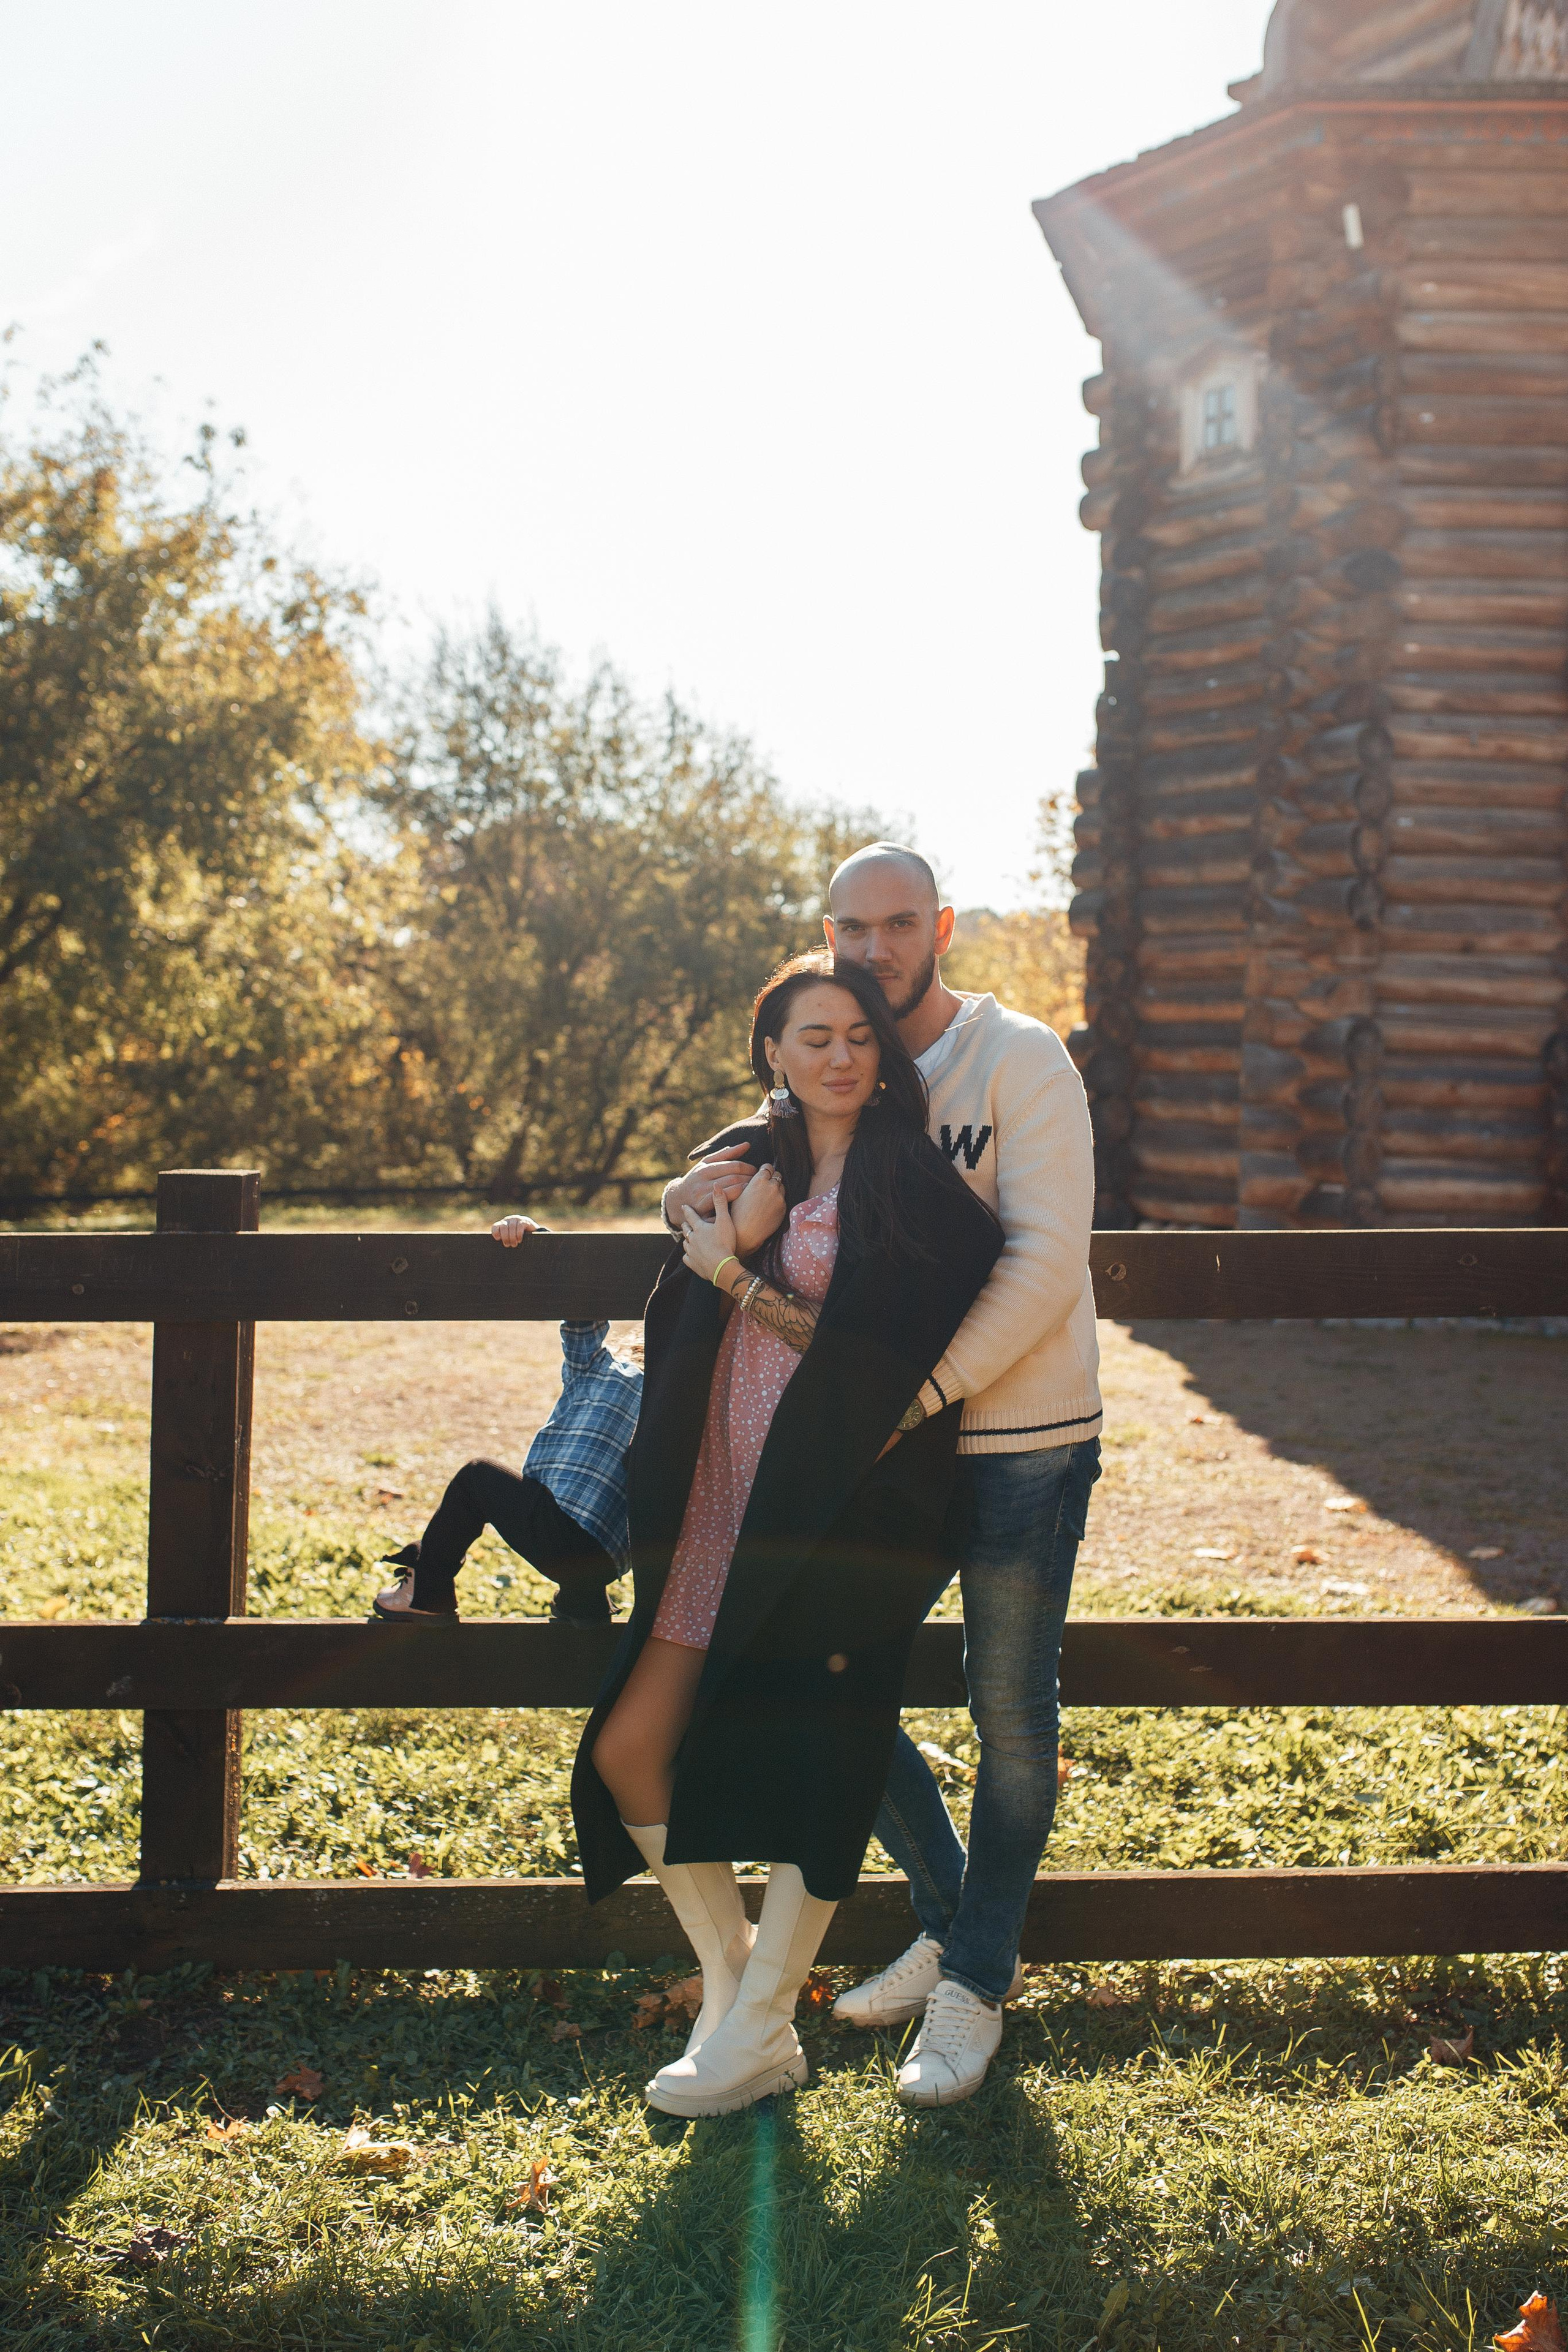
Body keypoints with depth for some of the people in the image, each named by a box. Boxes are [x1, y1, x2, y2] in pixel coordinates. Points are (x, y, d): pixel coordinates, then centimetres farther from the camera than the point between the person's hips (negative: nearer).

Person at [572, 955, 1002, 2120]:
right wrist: (737, 1226, -8)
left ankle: (759, 2034, 19)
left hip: (836, 1518, -6)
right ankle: (735, 1975, 24)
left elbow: (869, 1356, -15)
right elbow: (680, 1330, 8)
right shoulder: (764, 1166, 13)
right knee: (631, 1745, 4)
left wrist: (740, 1279, -11)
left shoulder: (911, 1181, -7)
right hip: (725, 1501, 7)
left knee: (808, 1763, 1)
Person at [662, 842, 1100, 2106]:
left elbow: (1046, 1260, -19)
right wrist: (700, 1193, -11)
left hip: (1023, 1439, -5)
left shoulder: (1019, 1059, -10)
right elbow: (746, 1229, 14)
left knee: (1012, 1716, 5)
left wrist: (921, 1389, -26)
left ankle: (975, 1987, 22)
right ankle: (954, 1926, 30)